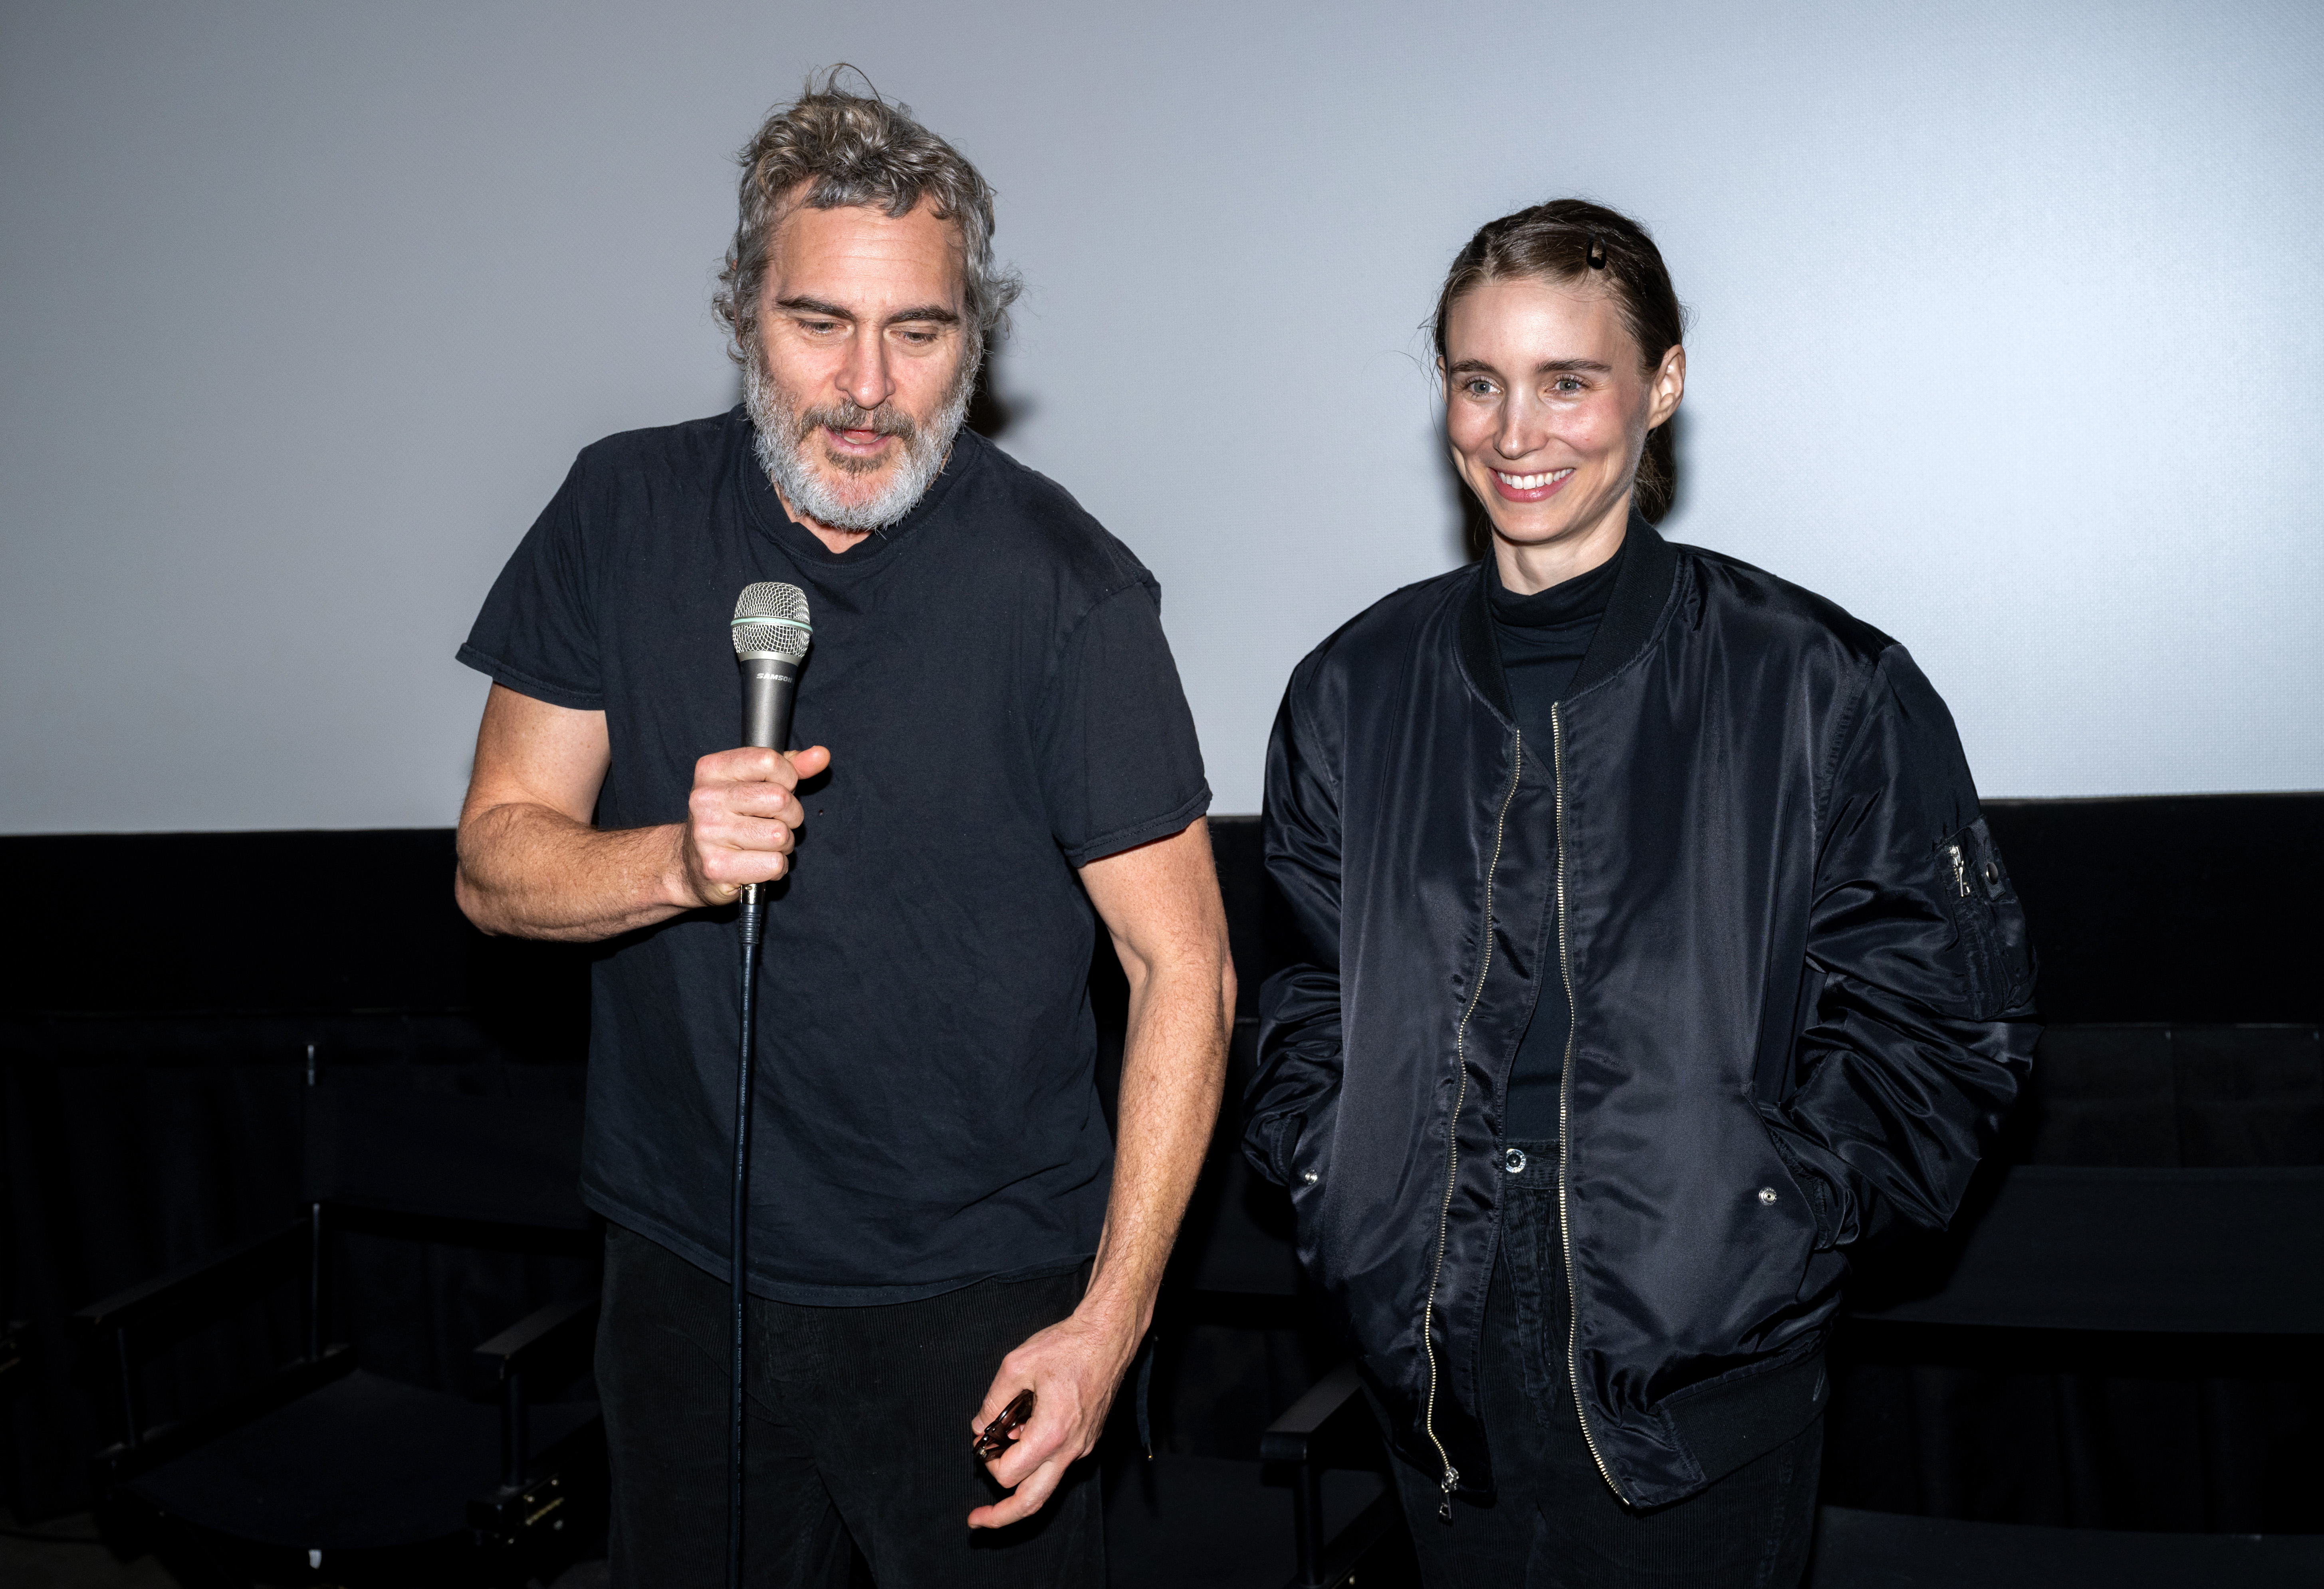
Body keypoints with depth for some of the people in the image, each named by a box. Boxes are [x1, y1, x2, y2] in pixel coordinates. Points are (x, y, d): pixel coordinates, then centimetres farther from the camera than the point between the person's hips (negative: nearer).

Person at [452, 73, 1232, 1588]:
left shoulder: (1067, 588, -14)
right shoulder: (626, 513, -4)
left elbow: (1183, 968, -13)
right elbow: (498, 859, 0)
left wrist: (1110, 1321, -17)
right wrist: (679, 862, -22)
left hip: (979, 1294, -3)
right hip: (683, 1275, 4)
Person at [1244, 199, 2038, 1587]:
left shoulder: (1824, 688, -5)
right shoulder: (1357, 691, 5)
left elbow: (1937, 1010, -2)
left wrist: (1779, 1218, -11)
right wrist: (1332, 1181, 1)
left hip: (1703, 1367, -2)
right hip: (1438, 1349, 3)